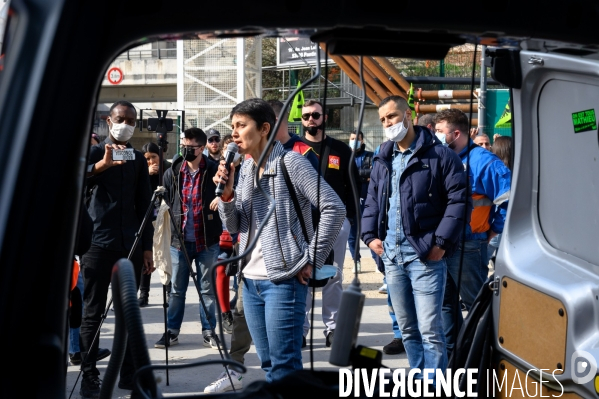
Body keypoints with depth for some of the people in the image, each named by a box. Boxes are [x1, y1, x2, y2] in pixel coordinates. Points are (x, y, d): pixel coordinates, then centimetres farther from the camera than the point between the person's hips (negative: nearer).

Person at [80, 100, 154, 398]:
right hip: (98, 242, -3)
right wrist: (103, 164, -36)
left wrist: (147, 247, 8)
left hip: (130, 244, 4)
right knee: (93, 312, -3)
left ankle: (128, 372, 9)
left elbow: (144, 206, 14)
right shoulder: (94, 152, 2)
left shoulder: (138, 159, 13)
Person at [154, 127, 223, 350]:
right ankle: (172, 331, 16)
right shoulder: (172, 172, 5)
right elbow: (165, 201, 12)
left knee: (207, 289, 7)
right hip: (180, 239, 3)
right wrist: (171, 224, 4)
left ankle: (209, 331, 16)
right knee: (177, 289, 8)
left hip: (207, 240, -3)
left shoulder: (214, 171, -6)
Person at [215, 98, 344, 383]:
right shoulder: (245, 169, 13)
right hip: (250, 280, 7)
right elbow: (234, 227, 14)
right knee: (268, 364, 12)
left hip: (284, 280, -7)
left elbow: (334, 209, -14)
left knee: (284, 367, -6)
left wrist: (312, 261, -13)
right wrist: (226, 195, -4)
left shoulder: (290, 162, -8)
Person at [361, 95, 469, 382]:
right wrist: (370, 236, 6)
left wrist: (442, 242, -14)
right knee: (407, 328, 14)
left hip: (425, 254, -7)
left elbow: (458, 200, -9)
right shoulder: (382, 161, 16)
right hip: (391, 254, 7)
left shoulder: (439, 155, -5)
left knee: (430, 330, -8)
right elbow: (372, 203, 22)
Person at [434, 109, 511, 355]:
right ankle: (450, 351, 27)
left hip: (468, 247, -8)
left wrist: (494, 231, -8)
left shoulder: (482, 161, -12)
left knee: (475, 303, 1)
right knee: (446, 301, 15)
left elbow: (508, 197, -16)